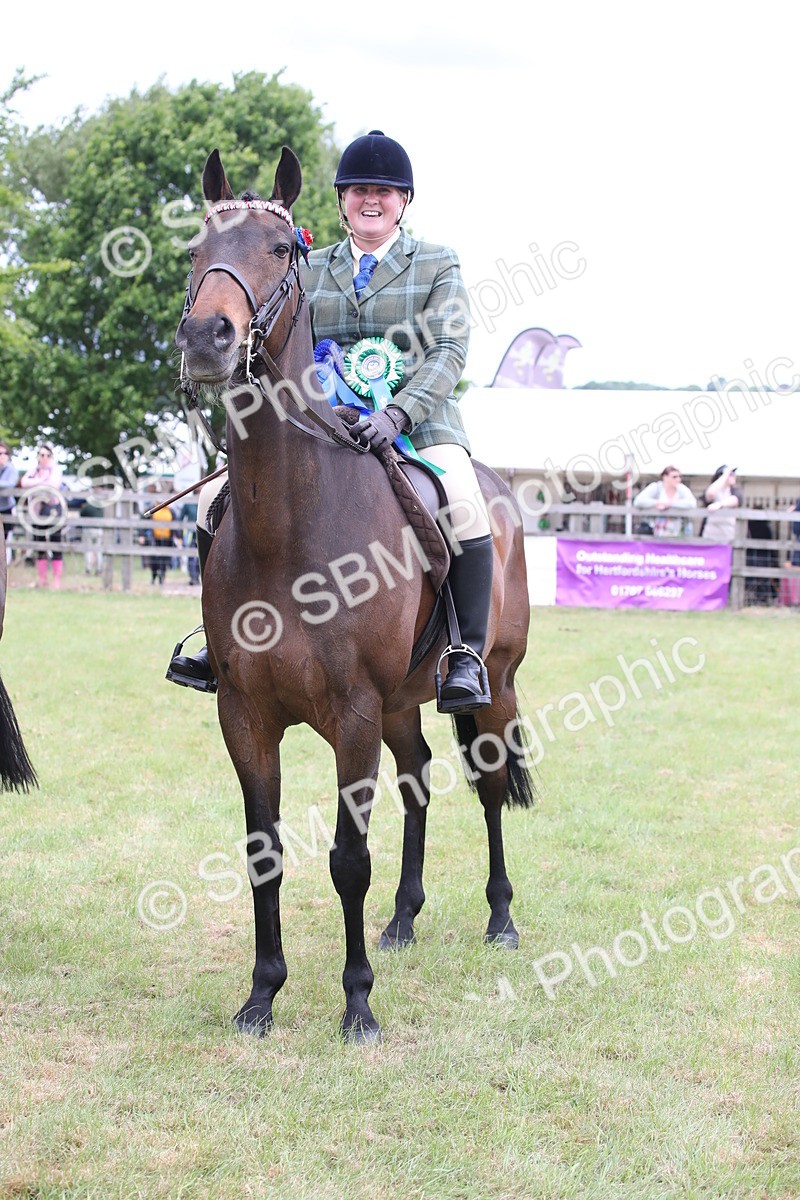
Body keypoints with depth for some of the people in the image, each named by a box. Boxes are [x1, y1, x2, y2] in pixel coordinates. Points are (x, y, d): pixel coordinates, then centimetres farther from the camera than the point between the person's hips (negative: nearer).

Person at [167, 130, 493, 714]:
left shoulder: (438, 264, 7)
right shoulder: (310, 268, 17)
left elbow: (449, 351, -5)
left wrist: (396, 414, -22)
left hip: (420, 422, -3)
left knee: (464, 509, -32)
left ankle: (468, 655, -19)